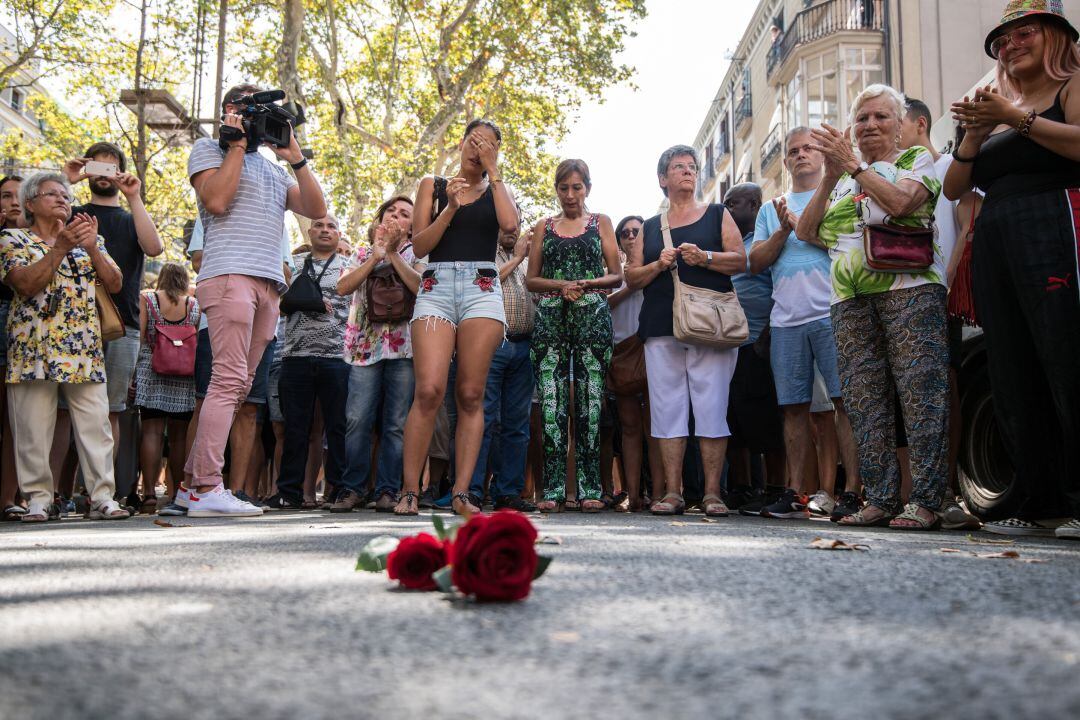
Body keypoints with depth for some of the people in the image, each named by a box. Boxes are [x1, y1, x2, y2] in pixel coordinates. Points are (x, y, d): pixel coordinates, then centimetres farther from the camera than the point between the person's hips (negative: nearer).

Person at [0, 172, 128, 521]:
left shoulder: (91, 240, 19)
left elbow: (115, 284, 6)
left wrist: (91, 247, -8)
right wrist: (60, 248, -15)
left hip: (85, 350, 2)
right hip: (34, 349, -2)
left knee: (96, 425, -4)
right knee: (34, 430, -1)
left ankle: (102, 497, -2)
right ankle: (39, 499, 7)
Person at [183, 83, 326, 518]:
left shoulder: (271, 167, 29)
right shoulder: (208, 148, 11)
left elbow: (317, 209, 17)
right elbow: (215, 200, -8)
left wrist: (295, 157, 10)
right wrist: (238, 143, -1)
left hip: (269, 284, 7)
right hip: (229, 274, -7)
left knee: (240, 385, 2)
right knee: (229, 379, -16)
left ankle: (194, 480, 5)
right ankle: (208, 490, -18)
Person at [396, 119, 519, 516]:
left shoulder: (497, 190, 19)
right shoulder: (433, 185, 17)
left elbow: (510, 224, -5)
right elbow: (419, 246, 6)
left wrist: (492, 170, 1)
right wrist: (450, 207, -5)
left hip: (483, 290, 1)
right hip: (437, 287, -1)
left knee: (470, 395, -6)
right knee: (429, 390, -16)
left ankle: (461, 492, -5)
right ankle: (409, 490, -10)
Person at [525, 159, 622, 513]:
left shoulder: (601, 223, 15)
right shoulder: (544, 227, 17)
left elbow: (617, 275, 9)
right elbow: (531, 279, 12)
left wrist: (586, 284, -9)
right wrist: (561, 285, -7)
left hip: (592, 315, -1)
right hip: (550, 316, 1)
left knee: (590, 399, -5)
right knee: (551, 400, -7)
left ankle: (589, 487, -2)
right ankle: (553, 487, -5)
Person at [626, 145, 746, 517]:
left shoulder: (717, 215, 14)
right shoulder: (650, 227, 19)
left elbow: (740, 261, 4)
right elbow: (631, 277, 15)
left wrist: (705, 258, -13)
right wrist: (658, 265, -4)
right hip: (662, 328, 2)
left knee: (711, 406, -7)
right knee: (667, 406, -1)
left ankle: (712, 493, -3)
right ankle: (672, 492, 3)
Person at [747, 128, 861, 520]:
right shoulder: (770, 209, 23)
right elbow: (756, 262, 14)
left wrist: (798, 223, -5)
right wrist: (783, 230, 0)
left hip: (831, 314, -4)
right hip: (785, 320, 4)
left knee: (846, 400, -10)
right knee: (794, 407, 4)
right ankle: (796, 491, 8)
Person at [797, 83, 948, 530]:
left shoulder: (917, 159, 12)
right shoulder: (842, 177, 24)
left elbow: (900, 202, -10)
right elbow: (806, 232, 11)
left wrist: (853, 165, -6)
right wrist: (831, 177, 2)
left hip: (909, 287, -4)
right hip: (849, 296, 5)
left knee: (920, 392, -11)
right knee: (864, 401, -1)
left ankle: (925, 501, -9)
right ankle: (879, 499, 3)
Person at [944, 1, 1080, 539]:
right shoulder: (999, 110, 26)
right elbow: (954, 189, 18)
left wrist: (1017, 118, -10)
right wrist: (973, 137, 4)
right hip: (994, 245, 7)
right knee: (1013, 381, 3)